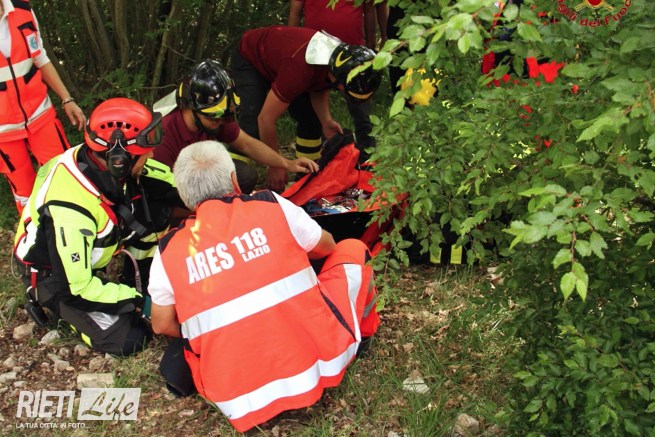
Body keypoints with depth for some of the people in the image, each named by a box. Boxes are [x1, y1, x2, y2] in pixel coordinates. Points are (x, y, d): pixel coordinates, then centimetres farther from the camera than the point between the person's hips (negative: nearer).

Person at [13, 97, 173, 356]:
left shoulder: (105, 160, -20)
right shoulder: (70, 210, -38)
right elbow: (77, 286, -29)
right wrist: (136, 299, -21)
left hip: (93, 254, 7)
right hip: (57, 277, -7)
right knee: (128, 339, -13)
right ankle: (52, 305, 6)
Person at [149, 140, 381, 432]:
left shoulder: (168, 252, 1)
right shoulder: (271, 205, -1)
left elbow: (162, 326, 12)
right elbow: (326, 247, 17)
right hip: (319, 362, -1)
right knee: (352, 250, 20)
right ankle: (361, 331, 37)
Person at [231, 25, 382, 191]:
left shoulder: (343, 55, -22)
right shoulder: (301, 68, -45)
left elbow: (319, 88, -1)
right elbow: (266, 119, -37)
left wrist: (326, 120, -19)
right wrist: (275, 167, -26)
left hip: (277, 55, 7)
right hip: (249, 59, -7)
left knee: (311, 119, 1)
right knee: (252, 126, -24)